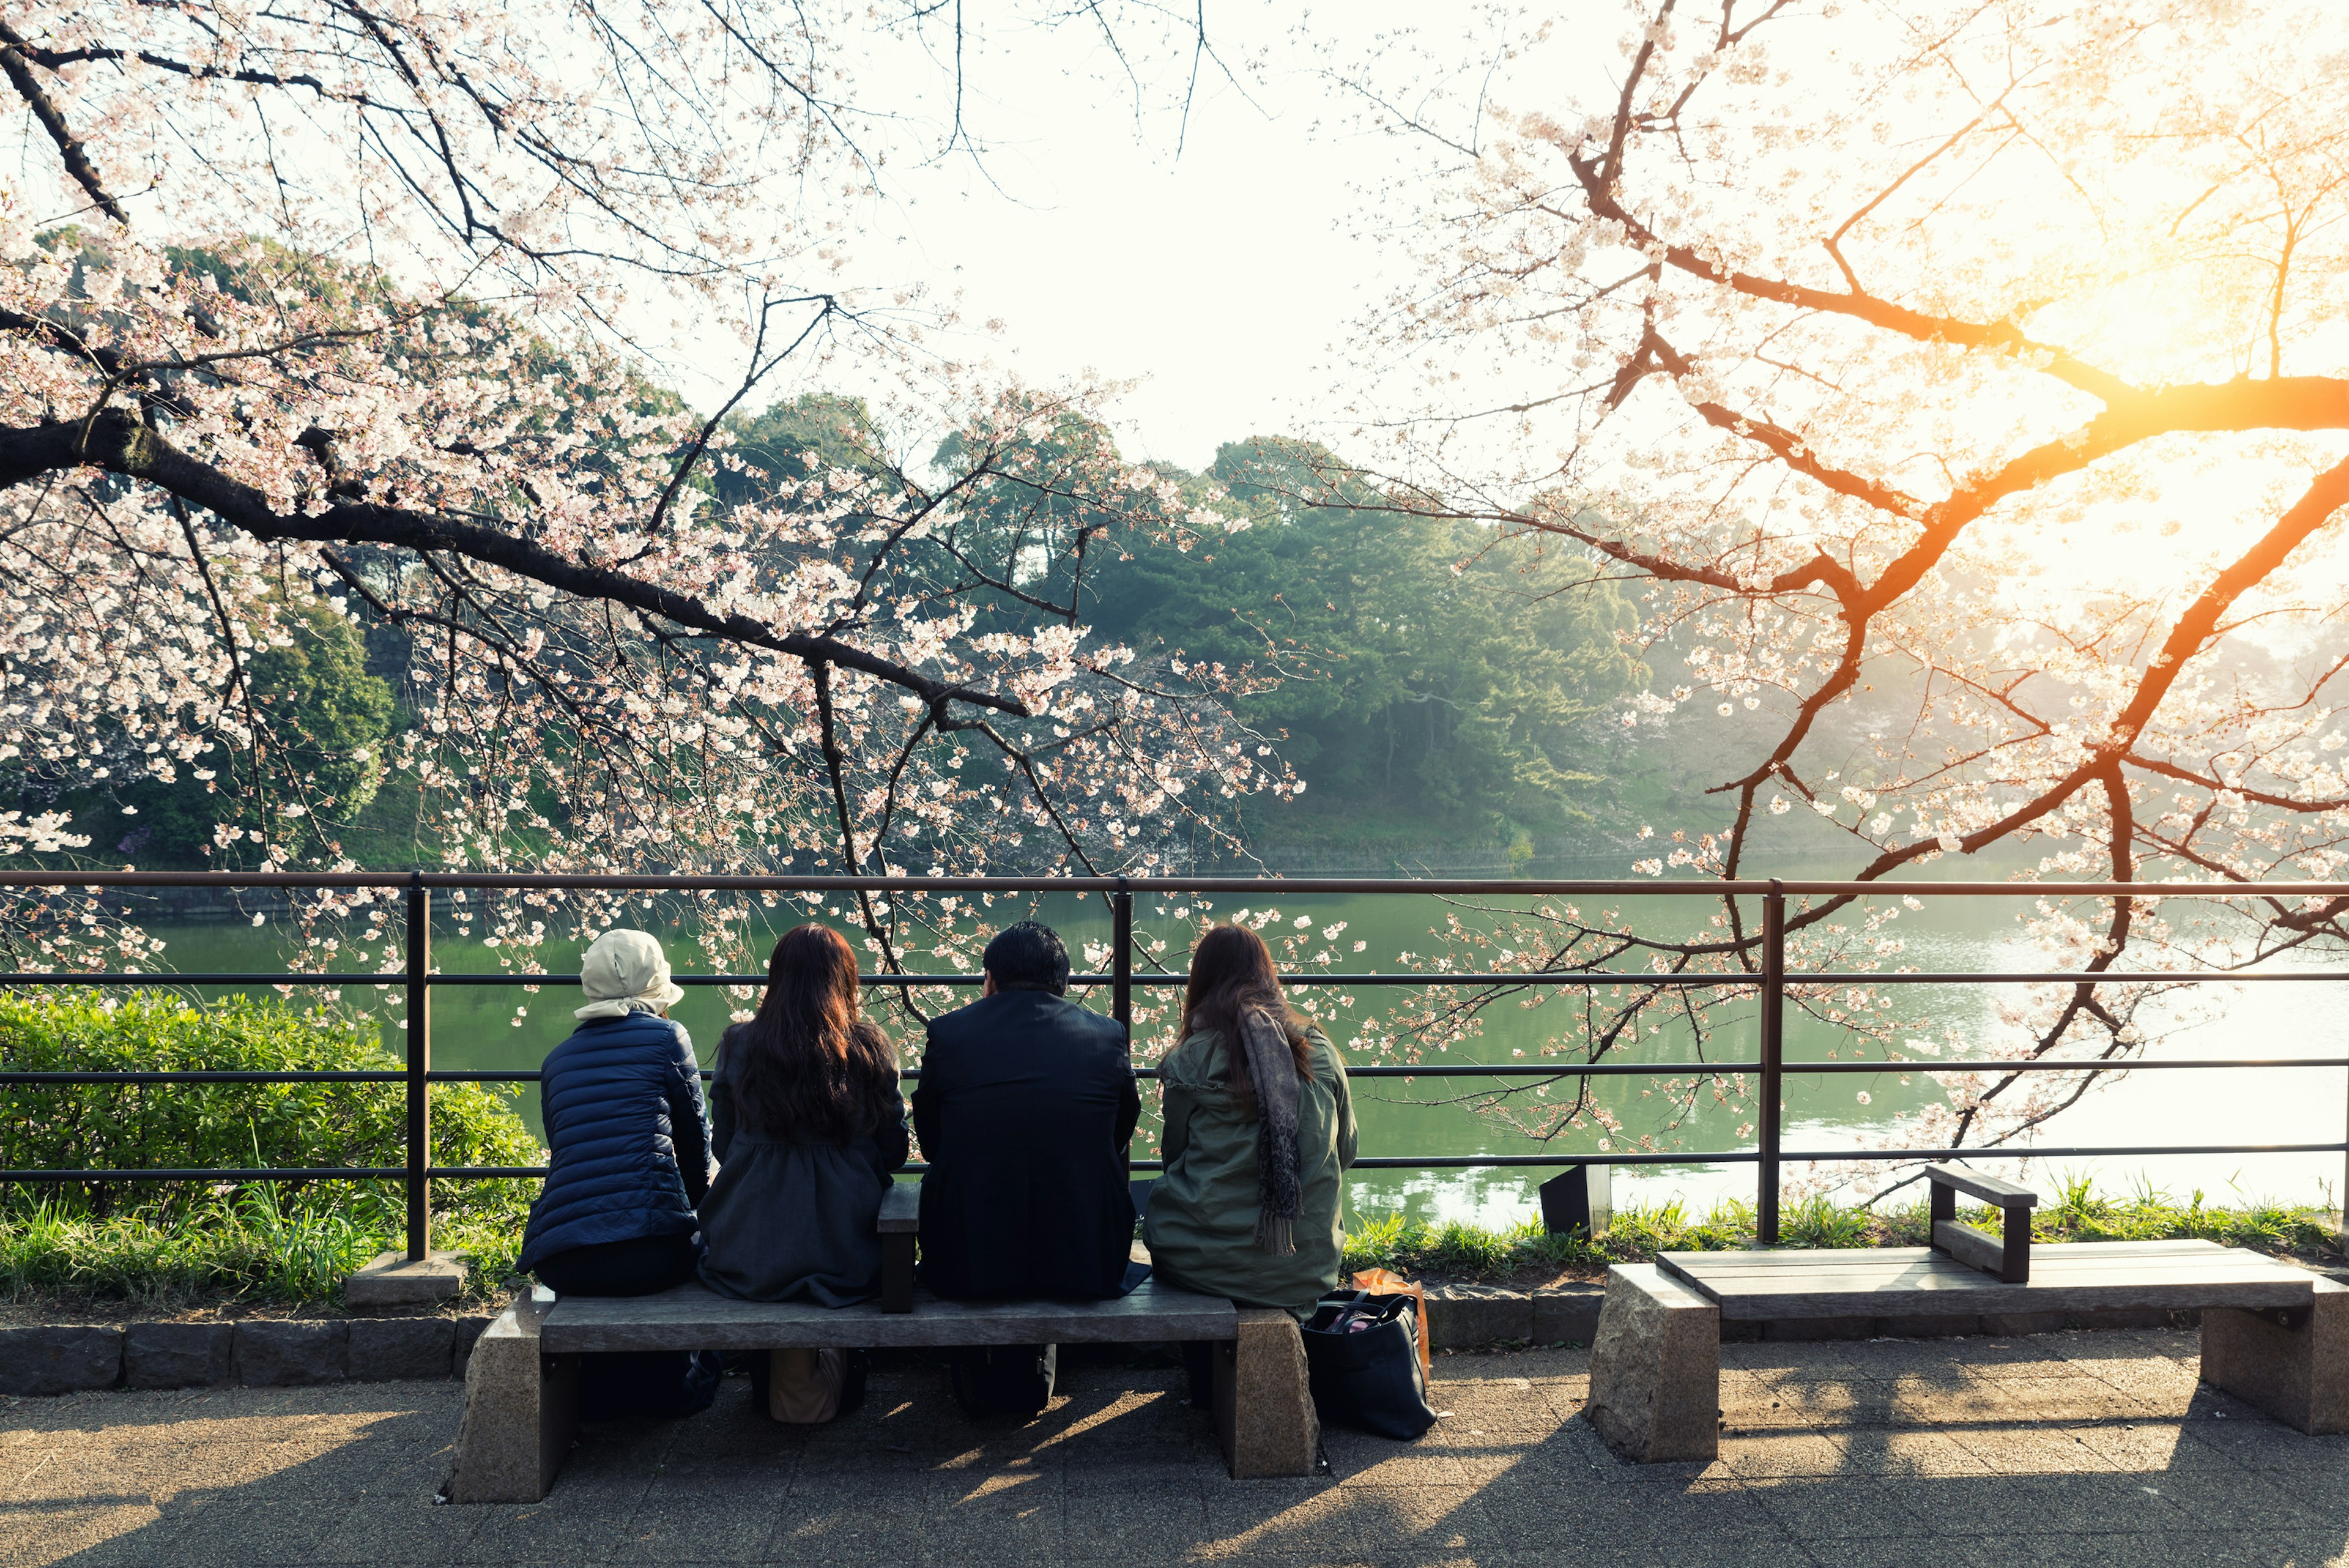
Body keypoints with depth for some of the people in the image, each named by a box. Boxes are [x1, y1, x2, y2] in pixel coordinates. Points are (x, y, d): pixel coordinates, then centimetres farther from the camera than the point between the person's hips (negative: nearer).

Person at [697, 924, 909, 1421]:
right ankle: (833, 1369, 11)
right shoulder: (872, 1050, -1)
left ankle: (776, 1371, 14)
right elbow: (894, 1152, 6)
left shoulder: (739, 1045, 1)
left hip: (748, 1260, 2)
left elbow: (724, 1147, 10)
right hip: (846, 1255, -1)